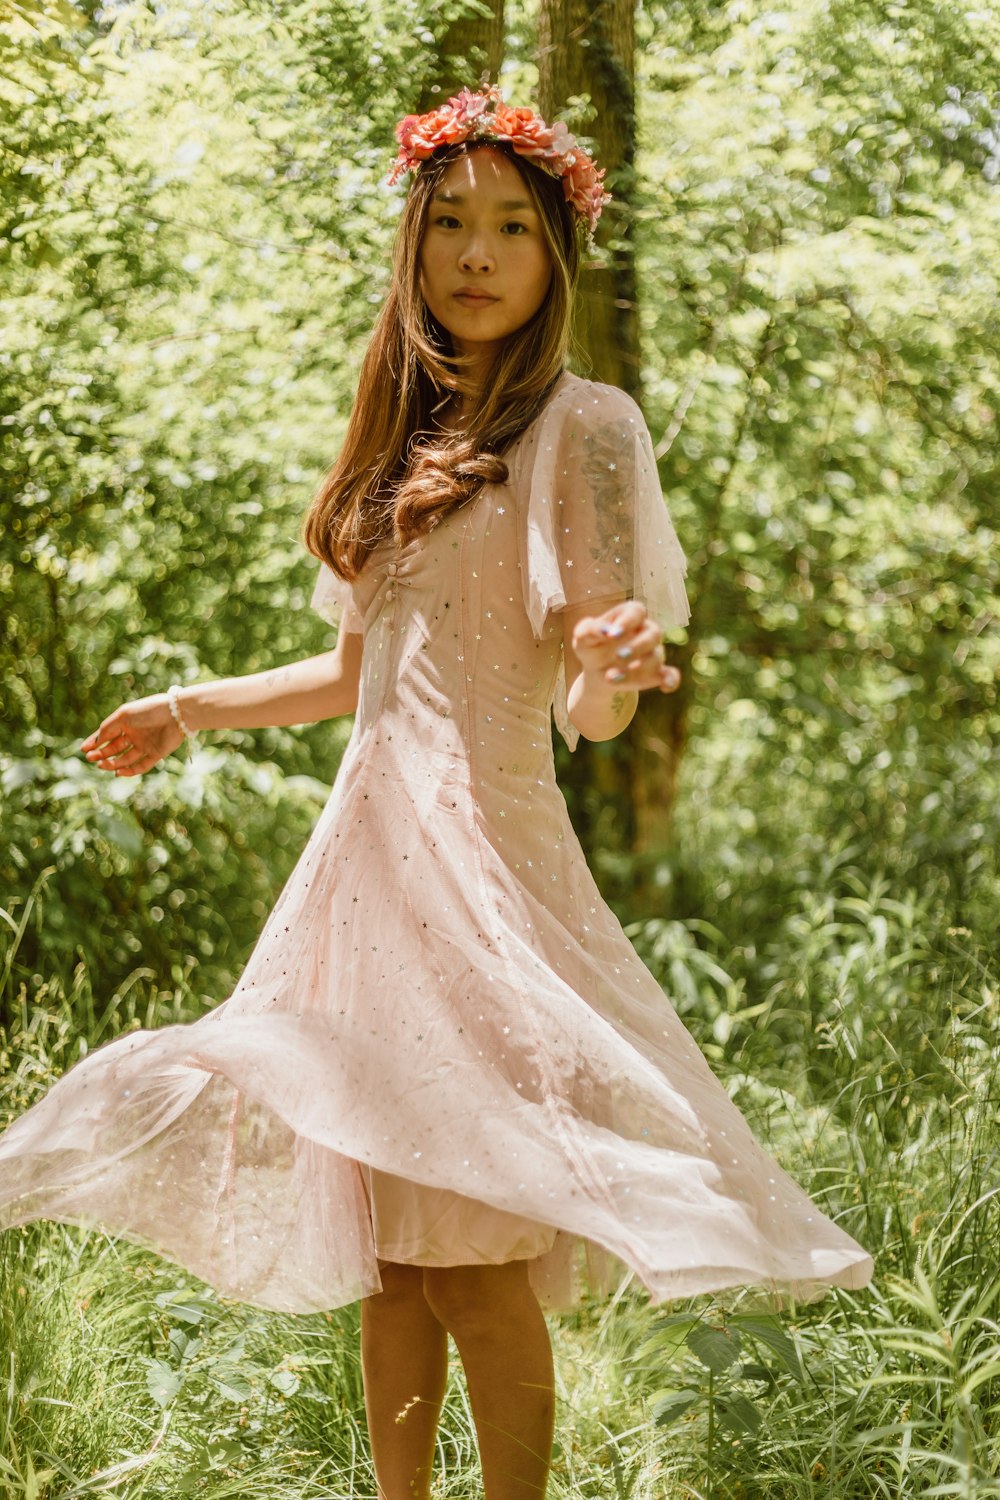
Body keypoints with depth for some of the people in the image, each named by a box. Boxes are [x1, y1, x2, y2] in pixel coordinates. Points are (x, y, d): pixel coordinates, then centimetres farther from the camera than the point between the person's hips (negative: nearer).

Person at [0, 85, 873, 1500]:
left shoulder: (580, 429, -6)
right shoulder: (407, 437, 14)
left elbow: (586, 706, -13)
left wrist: (610, 674, -35)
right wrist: (189, 708, 32)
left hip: (485, 851, -7)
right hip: (369, 850, 7)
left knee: (473, 1253, -7)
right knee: (383, 1250, 10)